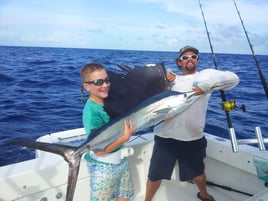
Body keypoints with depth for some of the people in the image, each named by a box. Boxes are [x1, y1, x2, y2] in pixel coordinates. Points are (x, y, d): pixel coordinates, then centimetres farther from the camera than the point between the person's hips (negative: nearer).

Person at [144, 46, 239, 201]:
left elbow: (233, 79, -13)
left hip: (192, 138, -1)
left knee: (197, 171, 23)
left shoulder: (206, 74, 1)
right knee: (155, 174, 11)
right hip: (165, 136, 2)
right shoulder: (171, 79, 11)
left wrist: (205, 85, -23)